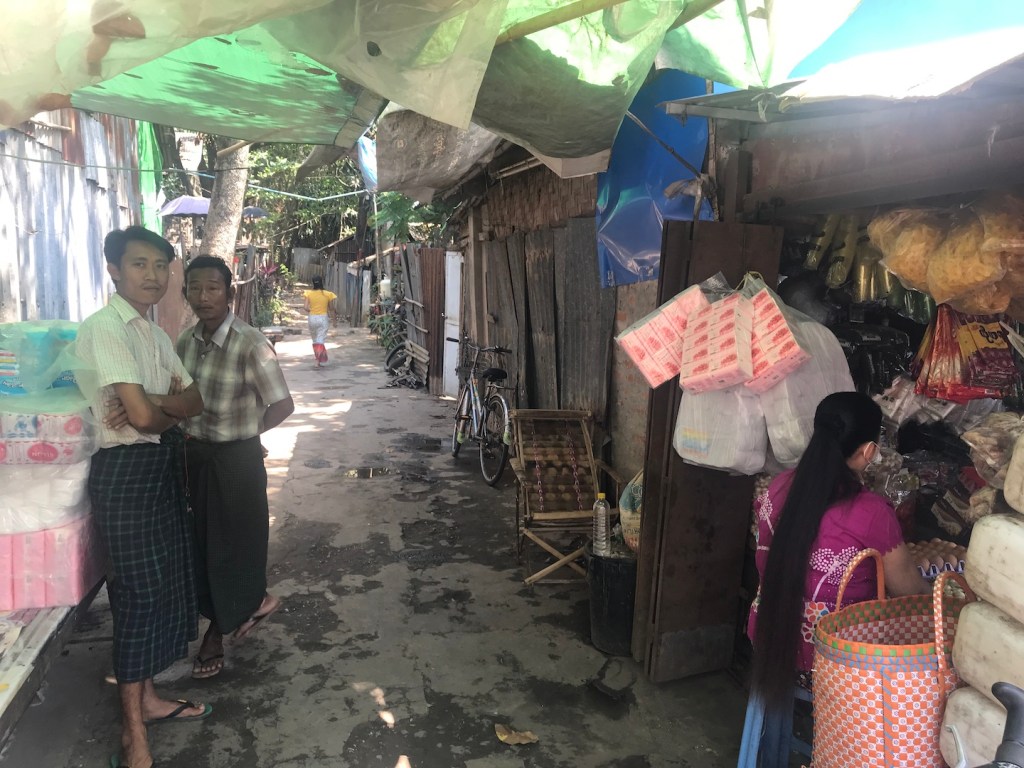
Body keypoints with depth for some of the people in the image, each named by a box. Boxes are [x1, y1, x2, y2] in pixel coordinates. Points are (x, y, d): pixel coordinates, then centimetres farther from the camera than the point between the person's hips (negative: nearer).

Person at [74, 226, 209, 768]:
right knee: (140, 591, -1)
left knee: (165, 582, 16)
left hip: (164, 464, 9)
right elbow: (143, 415, -23)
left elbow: (194, 401, 5)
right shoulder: (103, 328, -16)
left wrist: (152, 405, -14)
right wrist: (169, 408, -1)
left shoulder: (155, 334, 12)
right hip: (126, 469, -9)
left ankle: (147, 698, 34)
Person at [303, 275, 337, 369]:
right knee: (320, 340, -2)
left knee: (315, 340, 17)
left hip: (312, 318, 2)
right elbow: (331, 308, 2)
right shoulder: (327, 294, -5)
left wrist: (311, 311, 13)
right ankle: (318, 363, -14)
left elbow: (306, 308, -8)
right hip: (322, 318, -2)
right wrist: (335, 315, 21)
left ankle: (319, 361, 22)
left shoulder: (309, 294, -3)